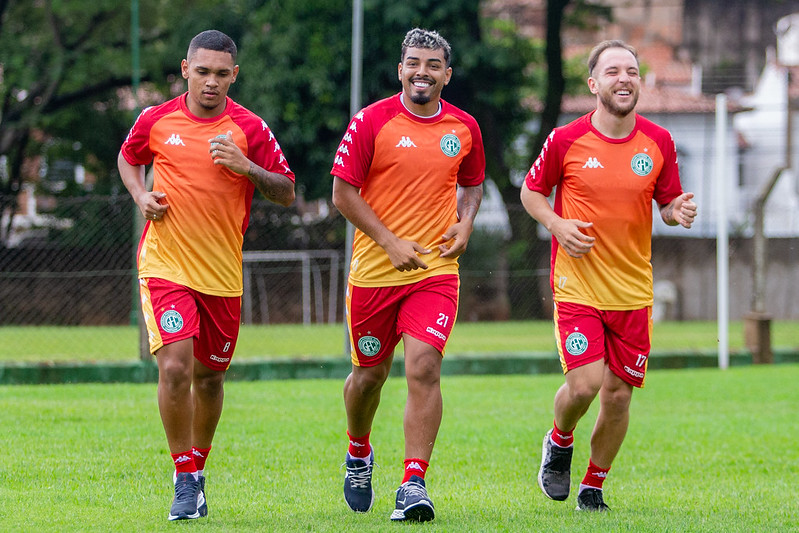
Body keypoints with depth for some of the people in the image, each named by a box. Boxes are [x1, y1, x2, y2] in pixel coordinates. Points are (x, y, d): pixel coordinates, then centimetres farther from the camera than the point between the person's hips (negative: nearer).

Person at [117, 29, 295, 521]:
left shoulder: (250, 129, -3)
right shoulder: (156, 121, -1)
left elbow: (287, 193, -1)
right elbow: (128, 158, 20)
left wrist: (246, 167, -18)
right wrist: (142, 196, 1)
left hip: (222, 273, 2)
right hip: (165, 265, -1)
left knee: (210, 376, 12)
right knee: (175, 366, -18)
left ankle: (198, 469, 34)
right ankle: (186, 480, -7)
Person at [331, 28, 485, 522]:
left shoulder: (464, 127, 5)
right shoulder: (372, 122, -5)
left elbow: (472, 183, 22)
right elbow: (344, 192, -5)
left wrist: (466, 222, 1)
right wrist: (390, 242, -13)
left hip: (436, 271, 1)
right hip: (374, 271, -1)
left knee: (424, 368, -16)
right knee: (370, 373, 11)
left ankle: (414, 483, -15)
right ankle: (359, 455, 41)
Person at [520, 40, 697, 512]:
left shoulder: (659, 142, 1)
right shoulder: (566, 141, -6)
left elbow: (668, 202, 12)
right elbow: (531, 191, 7)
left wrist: (679, 211, -11)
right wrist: (556, 224, -12)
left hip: (633, 290, 3)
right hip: (577, 285, -3)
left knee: (618, 394, 4)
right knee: (584, 384, -16)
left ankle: (593, 487, 23)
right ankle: (559, 442, 18)